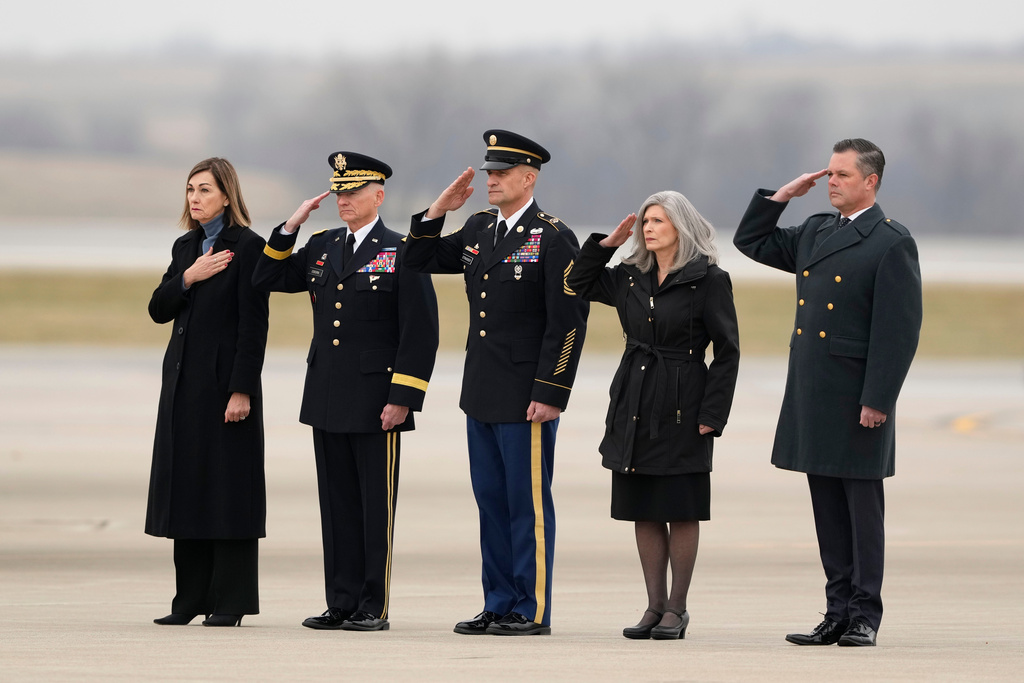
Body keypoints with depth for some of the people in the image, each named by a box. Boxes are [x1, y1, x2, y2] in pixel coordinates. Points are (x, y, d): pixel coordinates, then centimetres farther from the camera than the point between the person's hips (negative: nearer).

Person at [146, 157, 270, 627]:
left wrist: (241, 390, -17)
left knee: (227, 487, -4)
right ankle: (191, 598, 12)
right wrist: (188, 278, -7)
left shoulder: (248, 247, -8)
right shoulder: (185, 247, 14)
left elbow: (254, 325, -12)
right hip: (184, 380, 7)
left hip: (226, 378, -7)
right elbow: (158, 310, 11)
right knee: (185, 484, 7)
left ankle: (229, 602, -1)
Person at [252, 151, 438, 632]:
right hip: (328, 401, 6)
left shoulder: (402, 253, -5)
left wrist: (402, 398, -14)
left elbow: (421, 333, -9)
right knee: (338, 503, 8)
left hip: (377, 402, -6)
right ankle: (342, 604, 12)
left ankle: (375, 607, 2)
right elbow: (267, 280, 15)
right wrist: (291, 227, 4)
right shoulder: (322, 248, 13)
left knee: (377, 504, -1)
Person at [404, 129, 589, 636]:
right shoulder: (479, 230, 12)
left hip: (527, 398, -8)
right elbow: (419, 261, 20)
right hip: (481, 394, 8)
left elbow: (569, 322, -14)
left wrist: (550, 395, -18)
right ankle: (499, 607, 17)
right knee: (491, 500, 11)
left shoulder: (553, 240, -10)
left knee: (528, 503, -2)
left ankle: (533, 611, 3)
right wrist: (439, 210, 5)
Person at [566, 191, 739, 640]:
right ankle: (655, 607, 12)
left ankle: (676, 609, 6)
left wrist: (711, 414, -11)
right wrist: (606, 244, 7)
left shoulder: (708, 280, -6)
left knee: (681, 510, 0)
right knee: (643, 511, 6)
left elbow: (727, 351, -6)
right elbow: (580, 285, 21)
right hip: (634, 405, 6)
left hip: (682, 408, -6)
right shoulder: (630, 278, 9)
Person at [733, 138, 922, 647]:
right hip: (810, 395, 7)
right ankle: (839, 612, 14)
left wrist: (877, 400, -18)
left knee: (863, 508, 0)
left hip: (855, 397, -7)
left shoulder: (892, 244, -9)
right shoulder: (815, 232, 14)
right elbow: (751, 241, 26)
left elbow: (900, 329, -13)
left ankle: (864, 617, 4)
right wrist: (782, 196, 12)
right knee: (828, 509, 9)